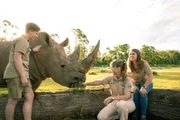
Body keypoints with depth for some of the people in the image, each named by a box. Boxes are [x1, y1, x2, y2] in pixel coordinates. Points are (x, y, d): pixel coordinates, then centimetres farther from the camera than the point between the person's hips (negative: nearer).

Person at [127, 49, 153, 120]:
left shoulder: (144, 63, -22)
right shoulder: (129, 65, -11)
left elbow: (151, 76, -25)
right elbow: (129, 77, -3)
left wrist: (144, 87, -34)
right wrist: (133, 86, -18)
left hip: (146, 83, -2)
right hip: (136, 84, 2)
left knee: (142, 92, -32)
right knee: (135, 92, -29)